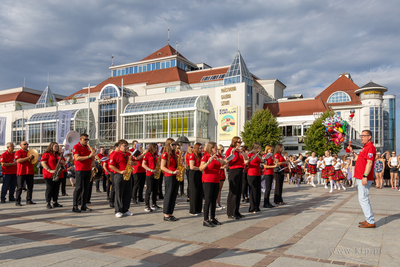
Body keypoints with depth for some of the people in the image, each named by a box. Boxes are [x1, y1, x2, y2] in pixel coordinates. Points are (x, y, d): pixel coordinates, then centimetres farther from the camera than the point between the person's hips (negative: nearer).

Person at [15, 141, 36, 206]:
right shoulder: (18, 152, 0)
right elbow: (18, 160, -17)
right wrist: (28, 157, -21)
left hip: (30, 172, 6)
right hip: (21, 172, -6)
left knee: (30, 187, 7)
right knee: (20, 187, -3)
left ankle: (29, 200, 15)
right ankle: (17, 201, 3)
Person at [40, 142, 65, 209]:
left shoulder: (59, 155, 17)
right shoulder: (46, 154, -1)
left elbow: (64, 163, 22)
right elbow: (43, 163, -10)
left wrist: (62, 162, -4)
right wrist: (50, 170, -19)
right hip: (49, 175, -6)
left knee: (56, 189, 7)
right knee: (49, 188, -4)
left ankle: (55, 203, 14)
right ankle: (48, 203, 2)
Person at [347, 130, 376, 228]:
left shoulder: (370, 147, -13)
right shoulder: (365, 147, 19)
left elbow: (369, 162, -21)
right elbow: (359, 159, 29)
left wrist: (365, 176, -25)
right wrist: (352, 152, 20)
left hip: (364, 178, -11)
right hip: (361, 178, 11)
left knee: (363, 199, -9)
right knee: (364, 199, 16)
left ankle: (371, 222, -4)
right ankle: (369, 220, 23)